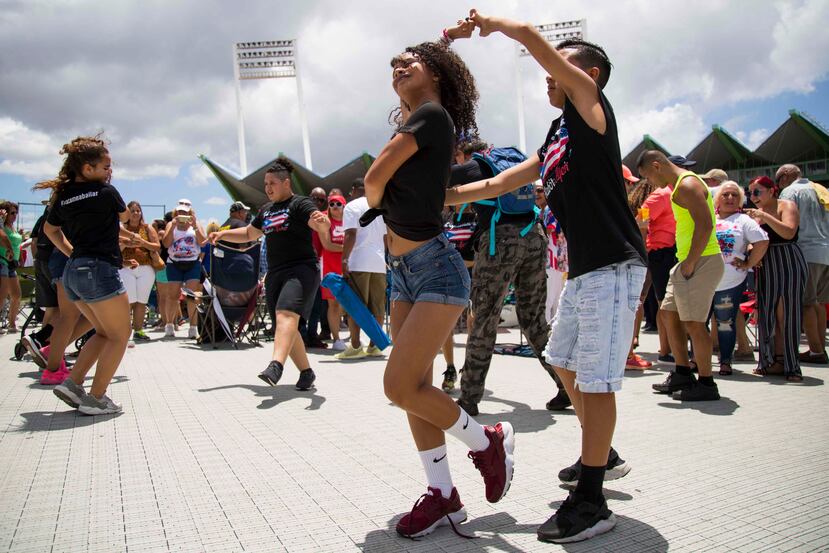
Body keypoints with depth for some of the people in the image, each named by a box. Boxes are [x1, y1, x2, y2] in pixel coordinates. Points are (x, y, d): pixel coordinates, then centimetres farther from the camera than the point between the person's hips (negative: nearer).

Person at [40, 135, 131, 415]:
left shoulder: (64, 196, 11)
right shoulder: (106, 190, -7)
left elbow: (50, 229, 26)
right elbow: (124, 216, 13)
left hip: (73, 272, 8)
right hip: (100, 270, -8)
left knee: (104, 332, 21)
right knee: (119, 336, 3)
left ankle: (73, 383, 12)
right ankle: (96, 398, -1)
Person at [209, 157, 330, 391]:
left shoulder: (300, 204, -2)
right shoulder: (266, 210, 21)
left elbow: (323, 225, -19)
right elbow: (248, 234, 33)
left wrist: (322, 221, -42)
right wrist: (222, 234, 20)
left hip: (301, 269, -8)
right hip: (275, 273, 8)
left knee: (286, 313, -29)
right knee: (285, 327, 4)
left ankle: (276, 365, -44)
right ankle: (306, 372, 13)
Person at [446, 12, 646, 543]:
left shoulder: (592, 109, -4)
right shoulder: (555, 143, 20)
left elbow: (534, 39, -12)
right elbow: (495, 185, 23)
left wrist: (494, 23, 6)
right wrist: (437, 197, 19)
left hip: (613, 266, -10)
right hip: (583, 270, 10)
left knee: (595, 379, -6)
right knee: (566, 364, 19)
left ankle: (591, 503, 5)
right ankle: (602, 457, 37)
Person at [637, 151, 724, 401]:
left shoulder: (687, 184, -13)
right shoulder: (680, 185, 19)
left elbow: (705, 225, -24)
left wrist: (690, 263, -22)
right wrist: (685, 262, 14)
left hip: (701, 262, -11)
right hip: (688, 261, 11)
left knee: (693, 322, -7)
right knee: (669, 314, 14)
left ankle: (706, 384, 4)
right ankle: (683, 374, 23)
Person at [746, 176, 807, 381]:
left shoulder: (786, 205, -4)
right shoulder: (756, 213, 14)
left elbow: (789, 232, -20)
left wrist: (765, 217, -24)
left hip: (788, 263, -6)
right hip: (765, 266, 6)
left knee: (786, 314, -5)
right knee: (768, 314, 5)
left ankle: (791, 365, 2)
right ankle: (775, 361, 13)